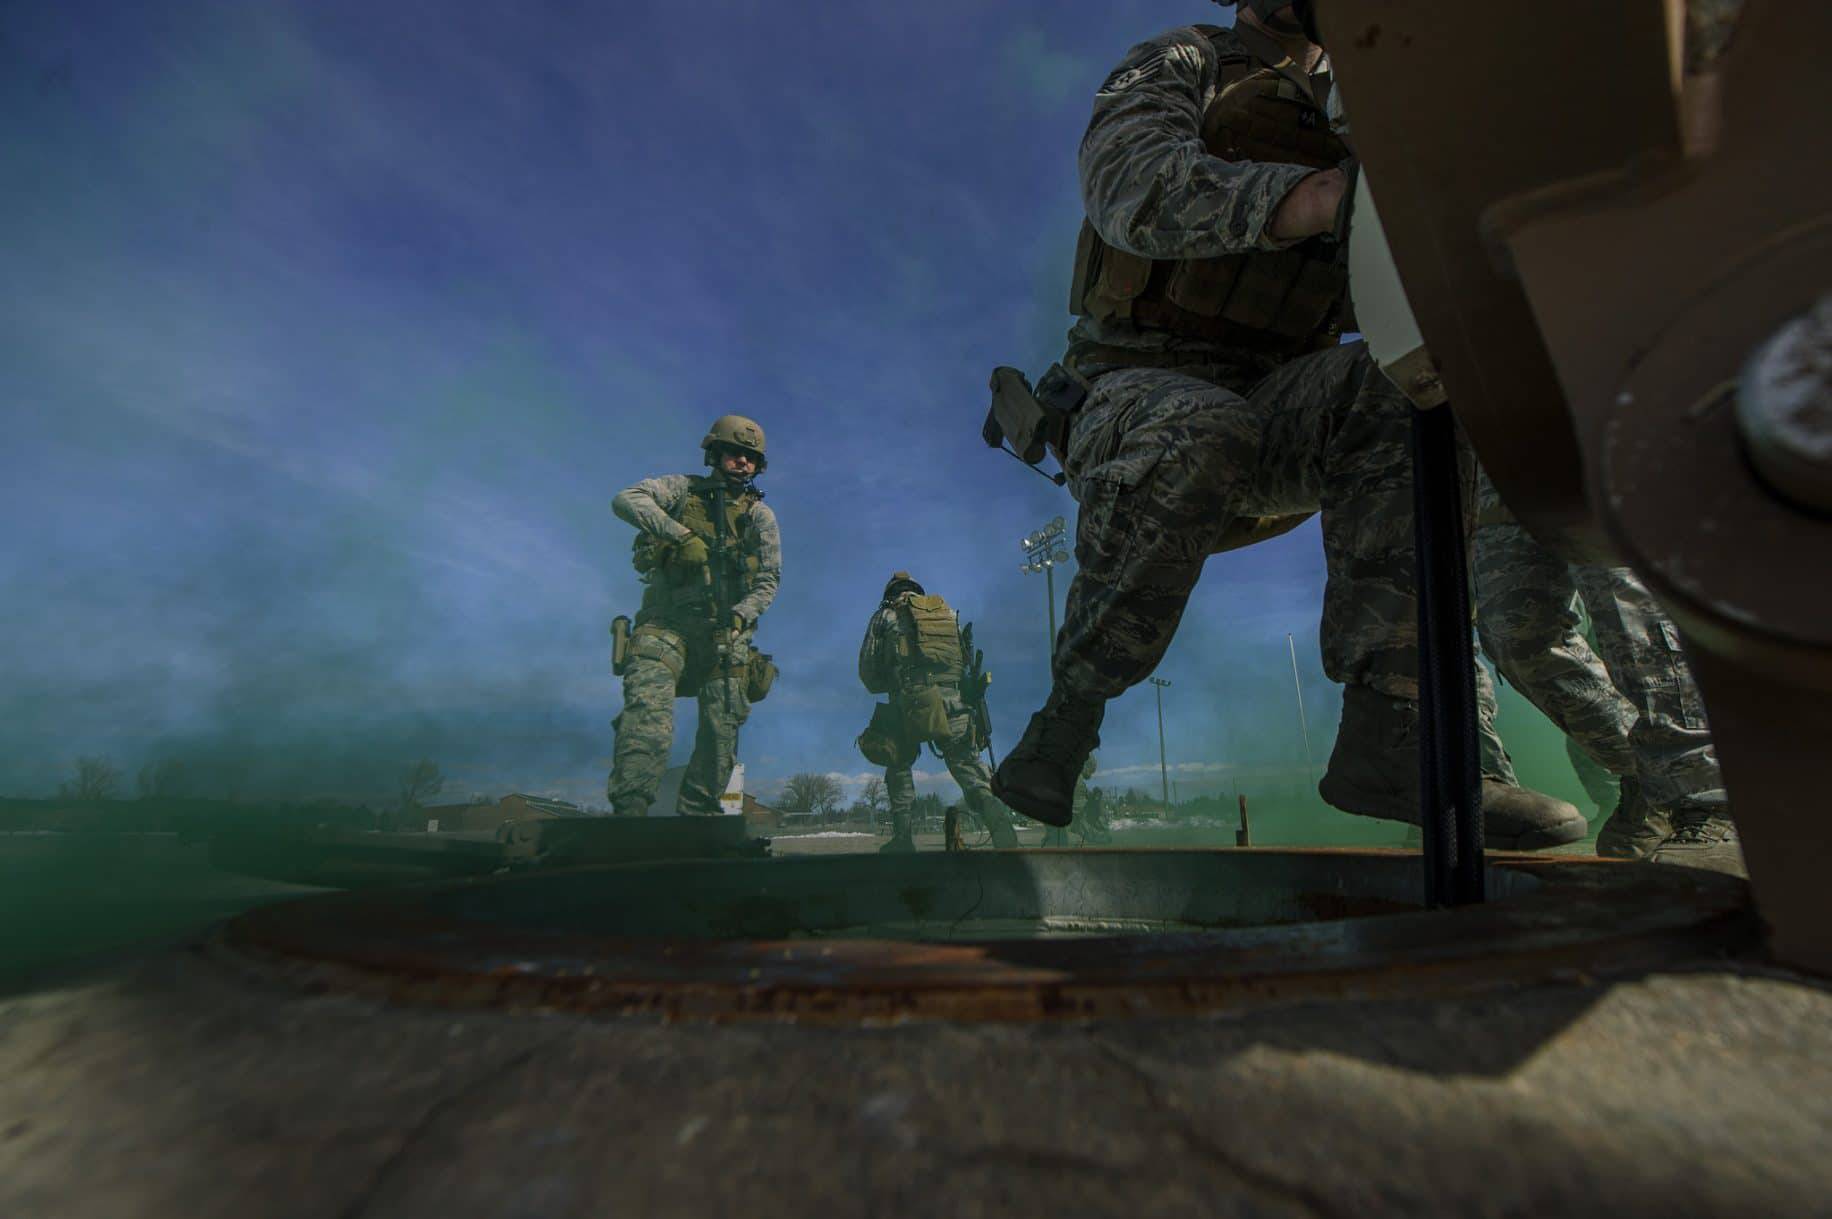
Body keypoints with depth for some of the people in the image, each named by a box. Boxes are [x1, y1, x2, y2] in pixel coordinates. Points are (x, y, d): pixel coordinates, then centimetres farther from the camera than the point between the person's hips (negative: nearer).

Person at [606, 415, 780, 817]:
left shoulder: (760, 515, 13)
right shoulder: (683, 488, 11)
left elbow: (768, 581, 6)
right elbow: (626, 499, -7)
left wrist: (738, 617, -12)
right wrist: (680, 534, -20)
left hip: (726, 631, 3)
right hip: (666, 622, -2)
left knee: (722, 731, -1)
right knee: (648, 716, -21)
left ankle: (696, 818, 9)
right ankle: (627, 811, -24)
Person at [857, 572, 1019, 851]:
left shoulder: (885, 615, 16)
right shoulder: (948, 611, 25)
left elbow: (867, 669, 12)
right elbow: (968, 660, 21)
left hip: (912, 702, -2)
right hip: (955, 702, 2)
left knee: (899, 766, 18)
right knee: (968, 765, 5)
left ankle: (902, 837, 13)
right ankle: (992, 808, -23)